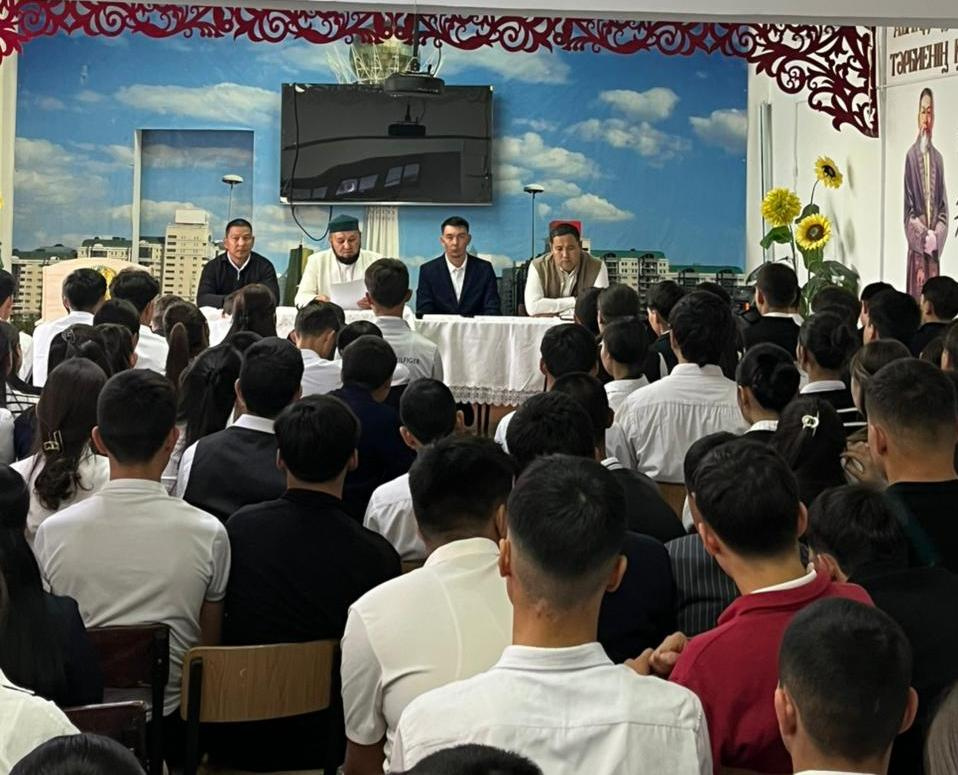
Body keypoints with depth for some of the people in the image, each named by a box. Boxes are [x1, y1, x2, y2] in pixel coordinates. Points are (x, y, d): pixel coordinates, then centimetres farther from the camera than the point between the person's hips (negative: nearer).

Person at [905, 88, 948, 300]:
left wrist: (935, 236, -7)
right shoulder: (911, 156, -2)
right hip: (917, 245, -4)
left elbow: (943, 206, 9)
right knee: (917, 292, -5)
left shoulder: (937, 158, 9)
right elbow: (908, 208, -4)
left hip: (934, 246, 4)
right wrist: (923, 235, -14)